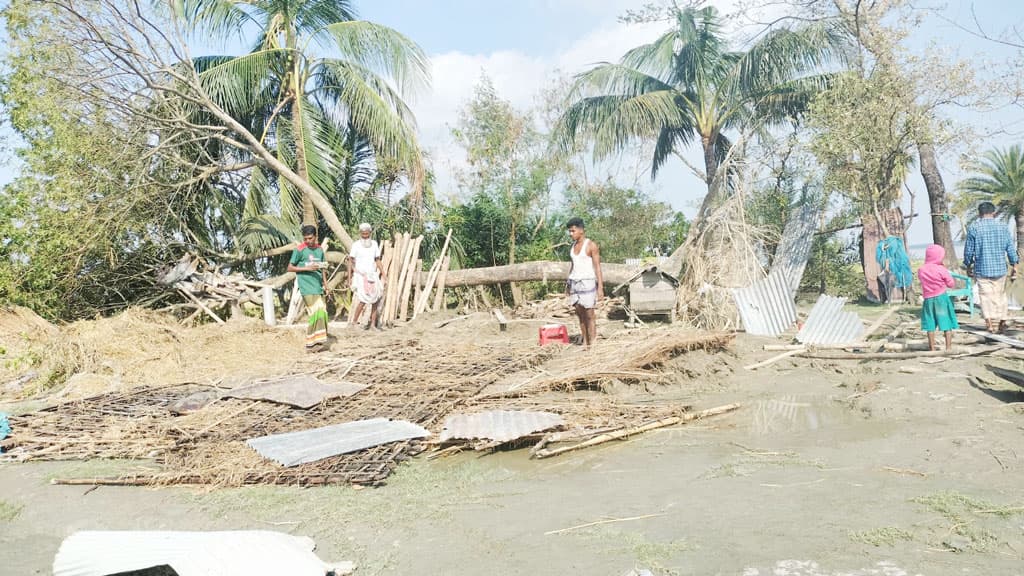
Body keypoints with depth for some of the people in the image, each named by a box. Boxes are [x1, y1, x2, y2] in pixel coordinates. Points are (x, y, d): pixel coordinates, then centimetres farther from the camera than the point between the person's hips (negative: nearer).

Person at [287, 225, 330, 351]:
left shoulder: (320, 249, 13)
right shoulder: (299, 250, -5)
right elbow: (290, 268, -3)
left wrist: (324, 281, 10)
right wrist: (307, 268, -14)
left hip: (318, 287, 6)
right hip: (307, 287, -6)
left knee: (322, 313, 2)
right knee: (316, 313, -12)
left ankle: (318, 341, 12)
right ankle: (311, 343, -5)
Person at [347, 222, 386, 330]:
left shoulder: (374, 244, 9)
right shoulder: (356, 245, -2)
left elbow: (378, 260, 13)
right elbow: (351, 262, -2)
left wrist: (383, 274, 7)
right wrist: (349, 278, -6)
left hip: (372, 276, 4)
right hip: (360, 276, -4)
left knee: (376, 299, -5)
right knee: (362, 299, -17)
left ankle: (373, 323, 5)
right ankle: (353, 322, -6)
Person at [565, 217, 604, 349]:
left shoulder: (591, 245, -8)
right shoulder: (572, 246, 12)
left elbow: (597, 267, -10)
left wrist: (600, 287, -15)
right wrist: (567, 284, 18)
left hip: (587, 282, -7)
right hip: (574, 282, 7)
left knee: (589, 314, -5)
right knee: (580, 314, 8)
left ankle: (592, 344, -2)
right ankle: (585, 343, 15)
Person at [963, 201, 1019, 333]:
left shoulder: (974, 228, -6)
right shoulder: (1002, 227, 2)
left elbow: (968, 250, -2)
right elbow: (1011, 248, 3)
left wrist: (968, 266, 12)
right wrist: (1015, 267, 10)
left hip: (982, 269, -3)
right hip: (1000, 268, 3)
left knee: (986, 295, 0)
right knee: (1000, 295, 16)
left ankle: (990, 321, -11)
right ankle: (1002, 321, 23)